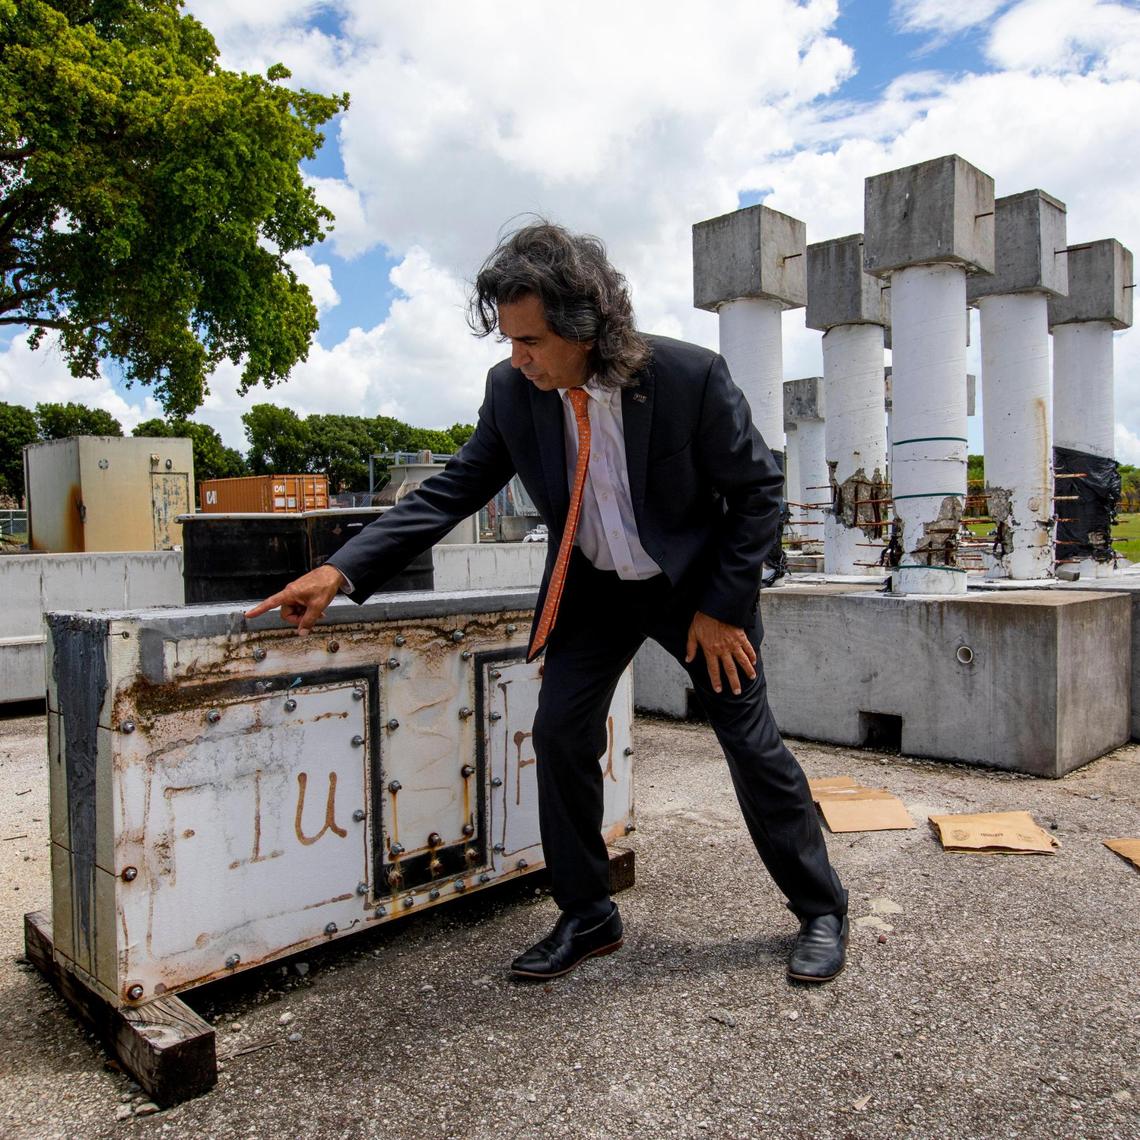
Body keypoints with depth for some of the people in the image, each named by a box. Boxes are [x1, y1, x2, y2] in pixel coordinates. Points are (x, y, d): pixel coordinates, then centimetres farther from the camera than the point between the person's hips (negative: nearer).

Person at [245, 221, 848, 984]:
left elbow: (758, 489, -14)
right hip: (592, 586, 4)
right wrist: (342, 571, -18)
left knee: (752, 742, 2)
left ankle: (822, 912, 23)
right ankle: (587, 918, 16)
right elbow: (456, 489, -9)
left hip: (698, 581, -3)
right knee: (560, 734, -4)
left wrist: (721, 607, -16)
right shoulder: (512, 390, -14)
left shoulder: (691, 376, -24)